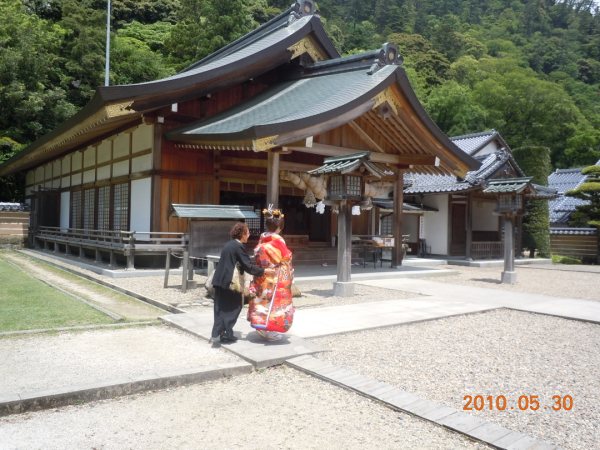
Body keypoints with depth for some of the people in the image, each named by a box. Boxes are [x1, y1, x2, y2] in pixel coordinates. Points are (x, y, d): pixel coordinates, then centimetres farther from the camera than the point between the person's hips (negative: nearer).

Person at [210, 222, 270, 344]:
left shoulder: (229, 244, 14)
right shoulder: (238, 247, -13)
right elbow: (248, 266, -16)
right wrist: (263, 271, -11)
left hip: (219, 280, 8)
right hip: (230, 282, -8)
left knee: (221, 308, 13)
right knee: (233, 307, 5)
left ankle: (217, 333, 14)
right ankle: (226, 334, 7)